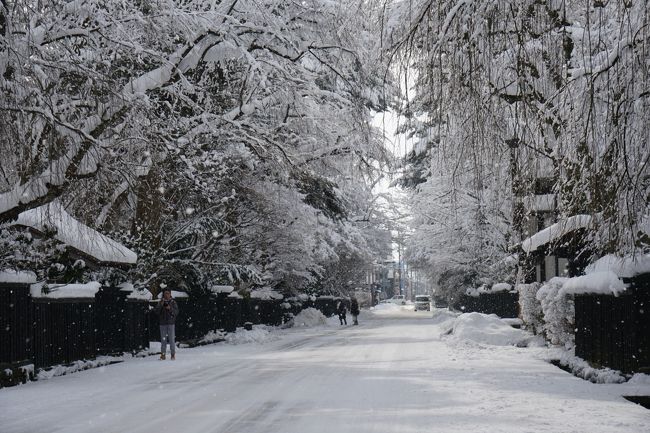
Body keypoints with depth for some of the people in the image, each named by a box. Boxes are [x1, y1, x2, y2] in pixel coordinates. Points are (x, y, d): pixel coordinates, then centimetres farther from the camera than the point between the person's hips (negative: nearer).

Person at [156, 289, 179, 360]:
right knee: (163, 339, 2)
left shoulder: (173, 302, 4)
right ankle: (163, 354, 5)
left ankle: (173, 354, 0)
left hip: (171, 323, -2)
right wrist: (161, 305, -15)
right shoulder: (161, 302, 9)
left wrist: (170, 308, -16)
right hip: (163, 323, 2)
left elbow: (176, 312, -1)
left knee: (172, 339, -4)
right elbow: (157, 311, 0)